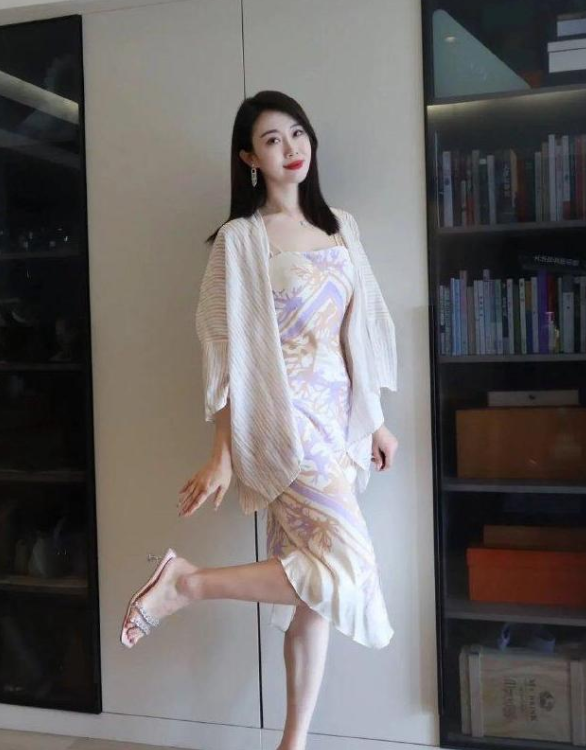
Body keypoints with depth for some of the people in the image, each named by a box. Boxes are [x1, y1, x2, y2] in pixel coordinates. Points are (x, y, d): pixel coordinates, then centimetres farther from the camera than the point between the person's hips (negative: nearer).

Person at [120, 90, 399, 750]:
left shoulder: (340, 226, 13)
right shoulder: (239, 239, -4)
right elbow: (227, 355, -7)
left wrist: (373, 420, 15)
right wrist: (222, 455, -10)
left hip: (336, 417, 6)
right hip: (283, 418, -6)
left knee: (312, 581, 8)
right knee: (345, 570, -16)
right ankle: (187, 583, -1)